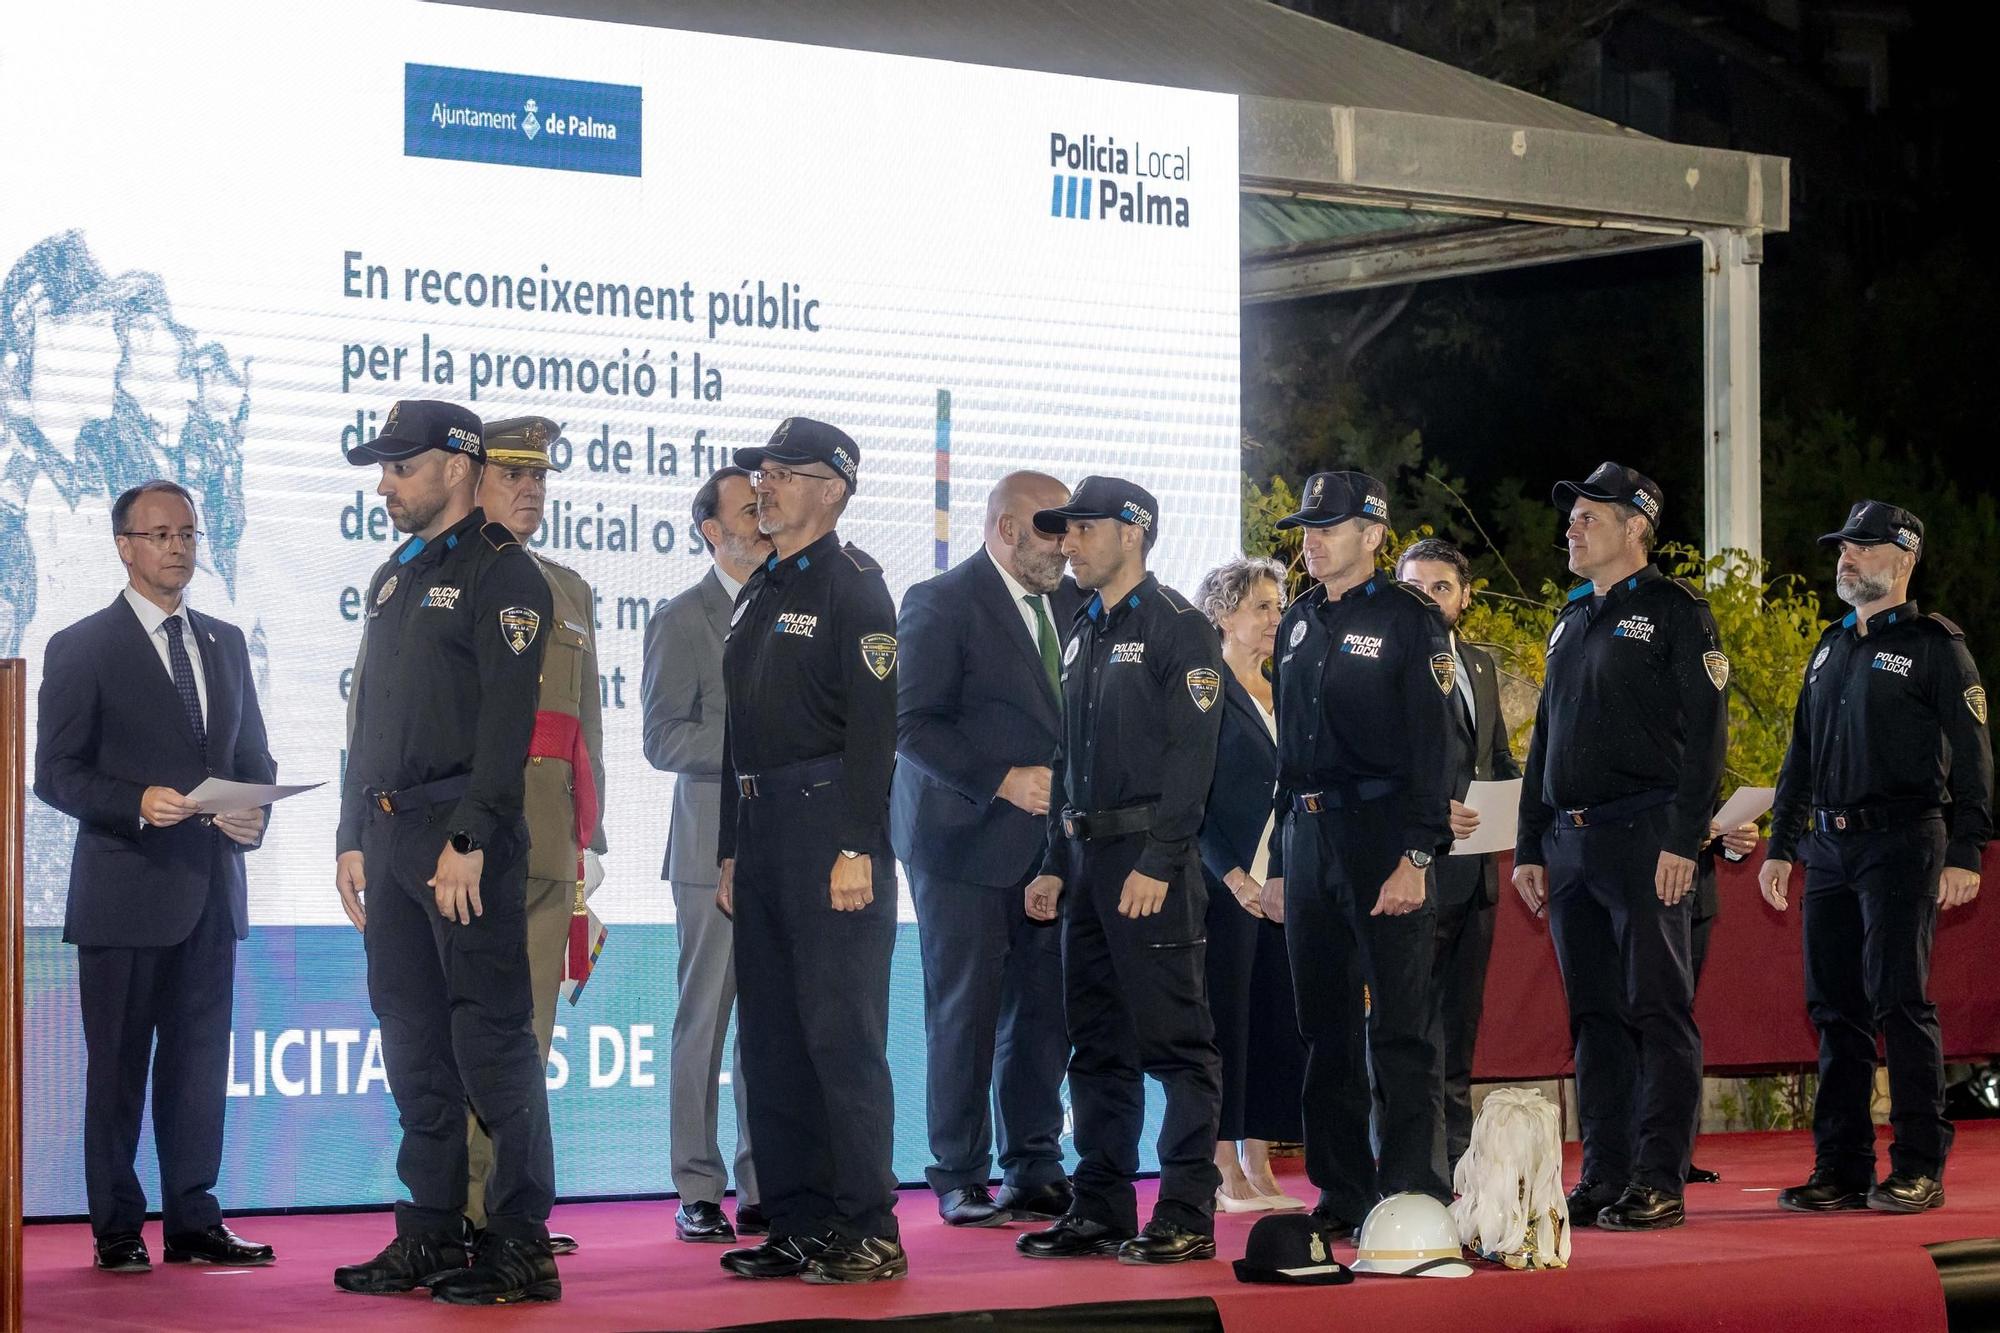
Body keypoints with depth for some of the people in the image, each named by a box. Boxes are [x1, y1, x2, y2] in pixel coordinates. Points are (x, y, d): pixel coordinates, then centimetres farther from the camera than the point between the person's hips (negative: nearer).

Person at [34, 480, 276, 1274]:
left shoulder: (225, 644, 15)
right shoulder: (81, 648, -2)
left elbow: (253, 756, 19)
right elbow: (56, 773, -6)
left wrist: (253, 815, -2)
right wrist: (137, 805, -21)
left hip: (211, 891, 5)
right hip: (125, 889, -5)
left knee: (200, 1064, 7)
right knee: (117, 1067, 1)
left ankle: (194, 1223, 13)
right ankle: (117, 1230, 7)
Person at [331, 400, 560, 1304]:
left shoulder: (502, 573, -7)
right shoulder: (394, 578, 19)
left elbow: (508, 718, -15)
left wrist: (470, 840, -21)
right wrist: (353, 838, 17)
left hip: (466, 840, -9)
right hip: (391, 836, 9)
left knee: (491, 1037, -8)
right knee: (413, 1042, 10)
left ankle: (520, 1244, -5)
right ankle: (430, 1237, 15)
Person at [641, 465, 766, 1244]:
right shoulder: (683, 620, 0)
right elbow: (663, 740, -7)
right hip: (715, 849, -4)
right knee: (704, 1019, -1)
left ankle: (763, 1189, 9)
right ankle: (699, 1193, 3)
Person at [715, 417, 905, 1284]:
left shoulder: (853, 585, -6)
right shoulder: (758, 594, 19)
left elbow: (873, 723, -14)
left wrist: (856, 849, -20)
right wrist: (731, 848, 18)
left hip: (829, 823, -9)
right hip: (760, 825, 9)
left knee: (841, 1032, -9)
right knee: (771, 1036, 9)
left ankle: (868, 1232, -6)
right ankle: (797, 1225, 13)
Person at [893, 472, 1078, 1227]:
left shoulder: (1072, 605, 13)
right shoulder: (940, 604, -7)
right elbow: (912, 723, -13)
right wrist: (1003, 781, -19)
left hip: (1051, 840, 6)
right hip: (967, 839, -6)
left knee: (1044, 1010, 6)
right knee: (965, 1011, -1)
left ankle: (1034, 1169, 14)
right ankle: (960, 1177, 6)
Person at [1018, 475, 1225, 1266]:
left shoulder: (1177, 629, -7)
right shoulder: (1085, 634, 18)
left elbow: (1191, 753, -14)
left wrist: (1159, 864, -20)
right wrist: (1056, 866, 16)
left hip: (1150, 862, -8)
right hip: (1088, 858, 9)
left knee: (1174, 1040, -7)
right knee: (1097, 1044, 10)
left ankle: (1187, 1215, -5)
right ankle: (1102, 1209, 14)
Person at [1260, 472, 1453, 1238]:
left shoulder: (1409, 620, -4)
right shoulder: (1299, 624, 16)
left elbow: (1430, 744, -10)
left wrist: (1416, 857, -18)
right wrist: (1279, 864, 17)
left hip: (1382, 832, -7)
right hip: (1309, 837, 7)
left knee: (1399, 1029, -7)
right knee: (1326, 1028, 8)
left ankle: (1415, 1196, -5)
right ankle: (1344, 1196, 14)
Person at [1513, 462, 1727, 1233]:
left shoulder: (1674, 612, -3)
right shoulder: (1572, 622, 20)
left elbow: (1705, 730, -10)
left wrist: (1682, 840, -17)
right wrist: (1530, 847, 16)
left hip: (1643, 840, -7)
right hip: (1571, 844, 7)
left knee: (1657, 1010, -6)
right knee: (1594, 1017, 8)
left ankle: (1659, 1183, -6)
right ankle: (1604, 1179, 11)